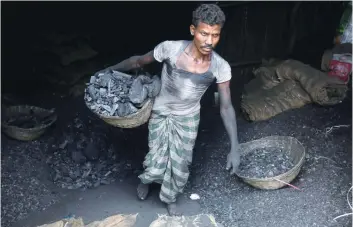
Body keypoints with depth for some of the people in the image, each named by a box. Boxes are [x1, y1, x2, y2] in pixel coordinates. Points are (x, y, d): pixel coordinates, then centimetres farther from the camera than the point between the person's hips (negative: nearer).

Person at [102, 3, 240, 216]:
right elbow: (139, 61, -9)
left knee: (180, 166, 13)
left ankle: (170, 199, 45)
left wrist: (235, 148, -20)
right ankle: (147, 179, 43)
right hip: (161, 115, -1)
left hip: (188, 120, 1)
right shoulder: (170, 48, -28)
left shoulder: (220, 67, -23)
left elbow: (226, 107, -16)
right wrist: (111, 69, 5)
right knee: (156, 167, 4)